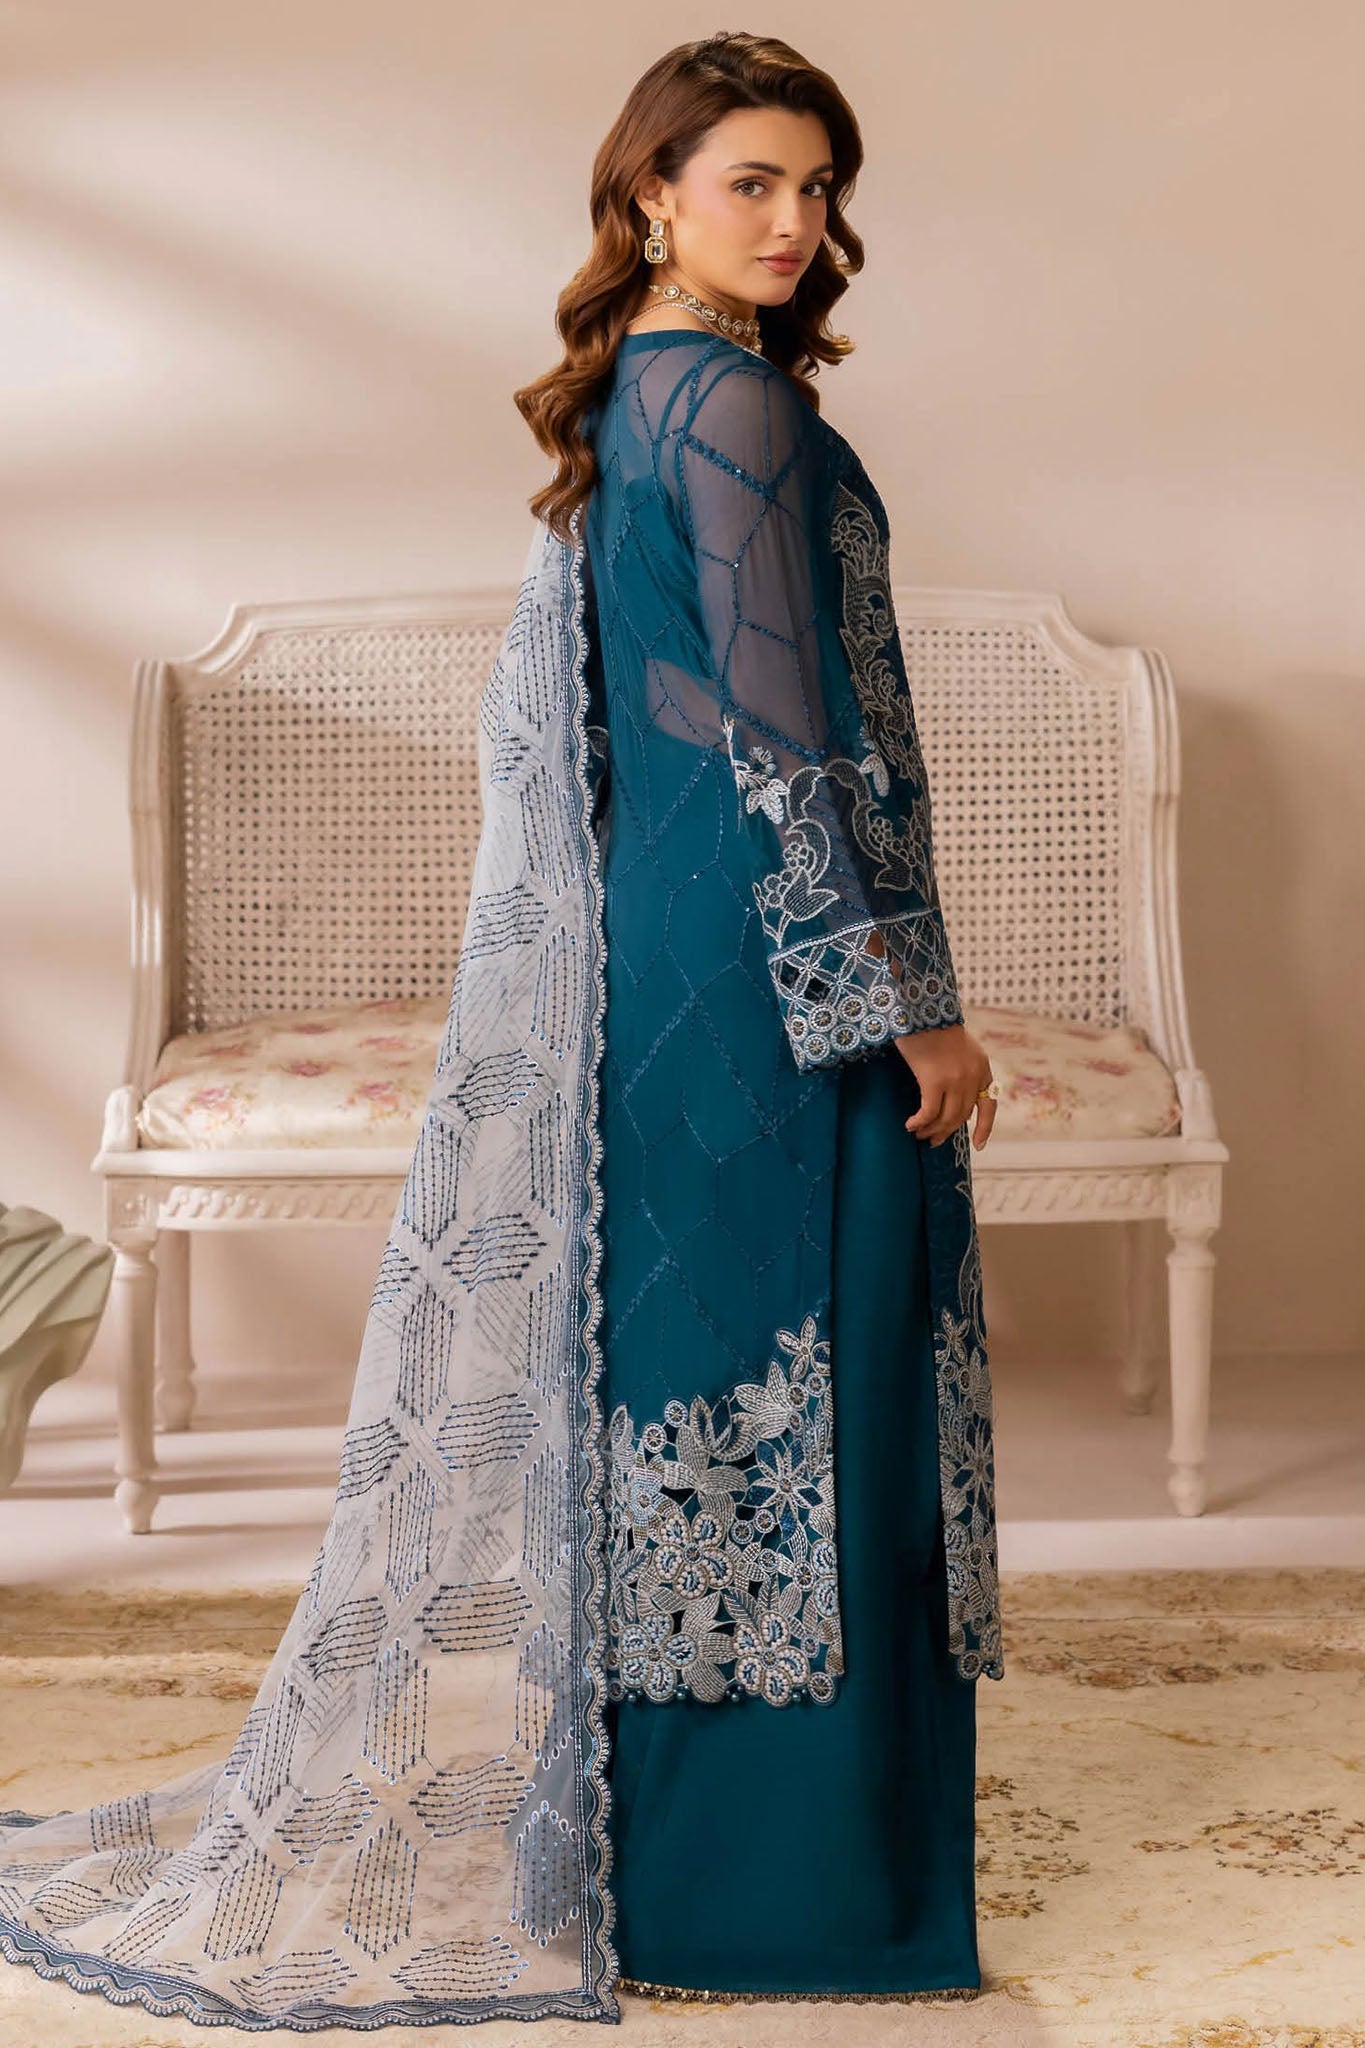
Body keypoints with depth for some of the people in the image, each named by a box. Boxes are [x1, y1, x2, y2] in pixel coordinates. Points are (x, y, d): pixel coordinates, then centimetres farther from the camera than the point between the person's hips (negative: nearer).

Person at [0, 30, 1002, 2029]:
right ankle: (771, 1876, 11)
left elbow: (550, 725, 18)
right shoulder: (731, 405, -14)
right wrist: (915, 1005, -15)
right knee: (779, 1373, -2)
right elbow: (786, 735, -19)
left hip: (652, 949, 9)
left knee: (660, 1375, 15)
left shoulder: (623, 402, 14)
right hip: (771, 969, -9)